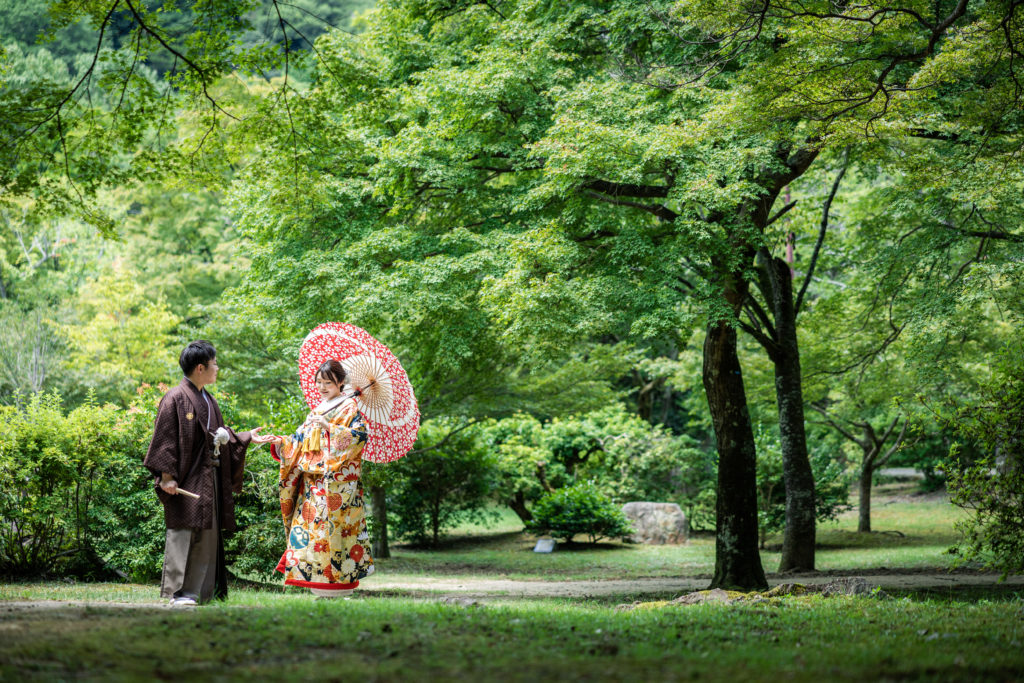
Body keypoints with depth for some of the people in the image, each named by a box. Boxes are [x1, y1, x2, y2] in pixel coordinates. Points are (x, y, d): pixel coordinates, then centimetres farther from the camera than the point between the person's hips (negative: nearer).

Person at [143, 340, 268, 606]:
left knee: (208, 535, 8)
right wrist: (167, 476, -18)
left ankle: (201, 592, 13)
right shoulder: (176, 398, -9)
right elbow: (165, 440, -13)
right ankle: (178, 592, -7)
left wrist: (247, 437, 21)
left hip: (209, 479, 9)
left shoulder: (208, 401, 17)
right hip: (186, 480, -9)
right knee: (183, 534, -9)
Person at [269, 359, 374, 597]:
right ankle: (320, 588, 4)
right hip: (312, 482, 7)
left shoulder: (349, 406, 1)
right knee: (307, 524, 1)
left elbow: (360, 435, -14)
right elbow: (300, 441, 20)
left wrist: (329, 426, -19)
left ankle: (337, 585, -7)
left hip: (336, 481, -7)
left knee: (330, 524, -11)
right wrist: (280, 442, 3)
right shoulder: (317, 410, 21)